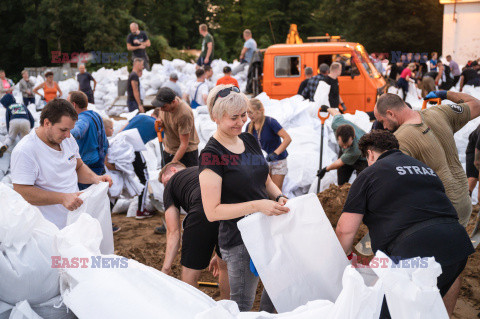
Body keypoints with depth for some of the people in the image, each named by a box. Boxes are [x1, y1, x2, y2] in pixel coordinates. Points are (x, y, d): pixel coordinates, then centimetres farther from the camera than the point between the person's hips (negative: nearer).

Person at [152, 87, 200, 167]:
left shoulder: (184, 114, -30)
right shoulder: (164, 103, -9)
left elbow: (184, 144, -25)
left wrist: (173, 163, -28)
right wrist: (160, 123, -11)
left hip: (187, 151, -6)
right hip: (168, 150, 6)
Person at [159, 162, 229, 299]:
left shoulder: (171, 184, 26)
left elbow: (174, 232, 18)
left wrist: (166, 268, 21)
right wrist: (219, 254, 47)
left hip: (202, 212, -5)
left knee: (189, 278, 11)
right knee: (225, 266, 29)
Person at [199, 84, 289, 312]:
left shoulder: (249, 140, 7)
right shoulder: (211, 155, -16)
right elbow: (212, 211, -19)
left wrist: (279, 197, -2)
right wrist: (257, 205, -26)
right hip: (239, 240, -7)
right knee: (242, 304, 7)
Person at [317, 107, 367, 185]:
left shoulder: (357, 149, -44)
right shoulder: (336, 123, -35)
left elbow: (340, 162, -24)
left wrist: (326, 169, -7)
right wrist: (327, 109, 16)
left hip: (361, 159, -5)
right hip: (344, 153, 5)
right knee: (341, 184, 8)